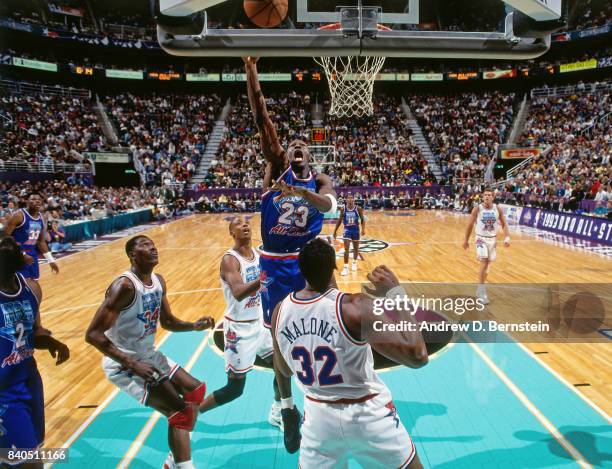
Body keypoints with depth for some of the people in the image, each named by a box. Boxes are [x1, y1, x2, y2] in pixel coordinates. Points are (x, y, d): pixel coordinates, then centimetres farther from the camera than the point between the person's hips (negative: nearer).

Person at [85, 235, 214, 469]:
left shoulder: (159, 281, 1)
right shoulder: (124, 286, -25)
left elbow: (167, 321, 12)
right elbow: (93, 334, -27)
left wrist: (194, 325, -6)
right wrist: (132, 364, -29)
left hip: (149, 356, 9)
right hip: (123, 364, -9)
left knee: (196, 391, 15)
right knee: (179, 410, -13)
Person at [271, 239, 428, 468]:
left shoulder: (280, 311, -9)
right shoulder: (355, 307, -26)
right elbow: (417, 355, -28)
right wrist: (396, 293, -22)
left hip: (318, 415, 4)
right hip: (367, 414, -3)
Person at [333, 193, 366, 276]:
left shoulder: (358, 209, -9)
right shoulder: (343, 209, -6)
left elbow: (362, 220, -2)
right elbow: (340, 220, 5)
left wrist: (363, 229, -16)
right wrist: (335, 231, 8)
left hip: (356, 230, 1)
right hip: (347, 230, -1)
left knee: (356, 248, 15)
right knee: (346, 249, -9)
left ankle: (354, 263, 39)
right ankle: (346, 267, -6)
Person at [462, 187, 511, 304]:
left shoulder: (498, 209, -6)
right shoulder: (477, 209, -12)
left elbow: (504, 224, 3)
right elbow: (470, 225, -3)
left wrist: (507, 237, -12)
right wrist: (466, 240, 1)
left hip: (492, 239, 4)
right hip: (481, 238, -3)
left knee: (487, 264, 12)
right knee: (484, 262, -16)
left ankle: (480, 288, 29)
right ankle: (481, 290, -8)